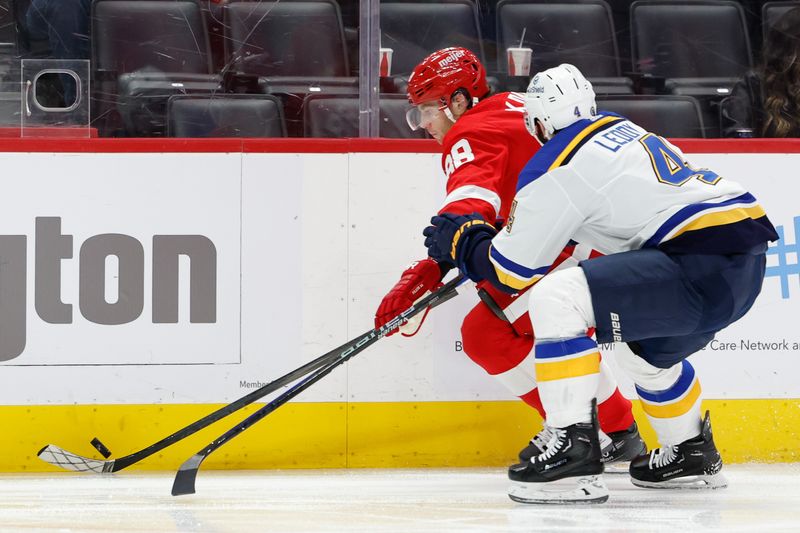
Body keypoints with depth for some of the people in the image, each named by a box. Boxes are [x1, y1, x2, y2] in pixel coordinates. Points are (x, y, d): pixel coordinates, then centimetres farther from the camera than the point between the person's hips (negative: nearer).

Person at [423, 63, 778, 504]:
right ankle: (691, 456, 45)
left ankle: (575, 454, -18)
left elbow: (511, 272, 2)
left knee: (556, 298, -13)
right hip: (749, 263, 9)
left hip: (704, 267, -9)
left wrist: (461, 241, 22)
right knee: (641, 346, 33)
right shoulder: (622, 129, 21)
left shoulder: (554, 167, -3)